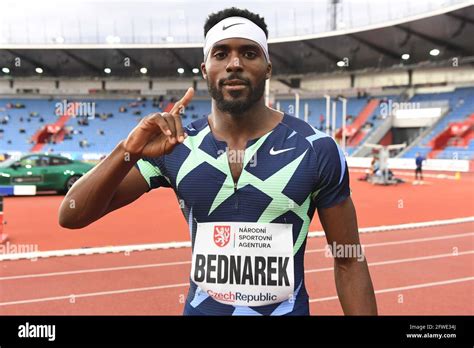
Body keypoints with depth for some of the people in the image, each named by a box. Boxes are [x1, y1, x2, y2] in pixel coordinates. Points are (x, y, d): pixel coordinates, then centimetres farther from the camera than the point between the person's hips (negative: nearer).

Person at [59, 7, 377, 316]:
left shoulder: (317, 150, -12)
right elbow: (71, 216, -12)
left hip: (289, 309, -1)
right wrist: (129, 151, -27)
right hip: (199, 309, 2)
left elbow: (349, 262, -6)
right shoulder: (175, 148, -9)